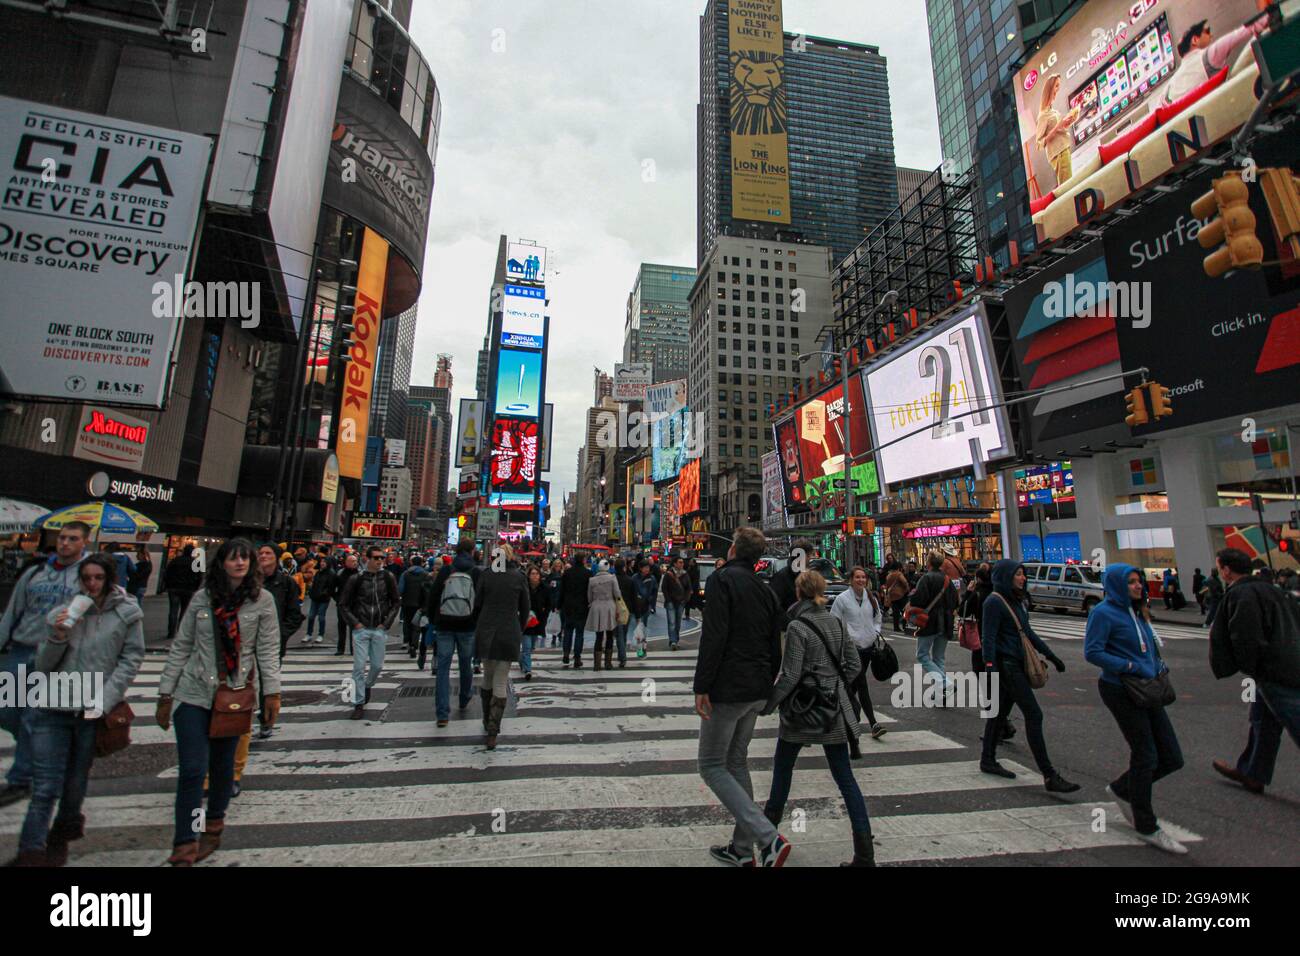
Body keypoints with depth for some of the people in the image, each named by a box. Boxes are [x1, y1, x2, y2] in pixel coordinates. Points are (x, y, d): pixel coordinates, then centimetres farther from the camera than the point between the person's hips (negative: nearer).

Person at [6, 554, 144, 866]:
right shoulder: (62, 612, 4)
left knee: (76, 782, 13)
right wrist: (57, 637, -13)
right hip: (53, 709, 1)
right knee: (45, 787, -1)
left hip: (94, 711, -1)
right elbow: (42, 666, 5)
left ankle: (61, 836, 37)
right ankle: (31, 853, 10)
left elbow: (131, 659, -2)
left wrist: (104, 699, -10)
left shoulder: (128, 613, -2)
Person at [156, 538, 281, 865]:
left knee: (222, 765, 14)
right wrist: (165, 695, 4)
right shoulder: (202, 598, 0)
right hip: (194, 694, 1)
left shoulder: (262, 600, -6)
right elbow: (180, 647, 5)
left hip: (235, 697, 0)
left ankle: (214, 824, 37)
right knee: (192, 769, -2)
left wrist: (271, 692, -9)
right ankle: (184, 844, 12)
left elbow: (268, 650, -5)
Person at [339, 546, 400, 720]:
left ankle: (367, 686, 38)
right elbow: (344, 604, 2)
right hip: (361, 629, -1)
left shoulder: (387, 577, -2)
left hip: (379, 629, 2)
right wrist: (355, 622, -5)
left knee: (377, 665, 8)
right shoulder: (356, 578, -5)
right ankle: (359, 704, 11)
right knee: (359, 667, -1)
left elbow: (396, 602, 6)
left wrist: (387, 623, -1)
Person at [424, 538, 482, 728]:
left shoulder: (445, 570, -3)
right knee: (466, 663, 18)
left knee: (443, 667, 4)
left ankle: (442, 713, 1)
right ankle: (465, 699, 37)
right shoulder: (478, 573, -5)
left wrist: (432, 619, 12)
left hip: (444, 625, 0)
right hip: (468, 627, 0)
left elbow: (432, 596, 0)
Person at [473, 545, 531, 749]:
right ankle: (492, 733, 1)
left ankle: (488, 723, 31)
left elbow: (477, 604, 2)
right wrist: (519, 632, 17)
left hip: (485, 634, 1)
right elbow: (525, 609, 4)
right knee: (501, 683, 4)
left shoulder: (486, 575, -1)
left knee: (487, 678, 19)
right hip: (509, 636, -1)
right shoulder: (519, 577, -2)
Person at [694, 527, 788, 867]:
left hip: (727, 690, -8)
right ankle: (742, 848, 25)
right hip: (757, 692, 8)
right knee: (737, 763, 19)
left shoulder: (721, 579, -12)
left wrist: (702, 687, -17)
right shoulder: (766, 589, 11)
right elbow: (775, 646, 15)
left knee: (712, 766, 4)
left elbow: (713, 637, -21)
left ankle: (768, 837, -6)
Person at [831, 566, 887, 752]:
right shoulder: (842, 598, -9)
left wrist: (876, 632, 7)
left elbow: (878, 617, 22)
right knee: (861, 685, -7)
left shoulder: (871, 598, 8)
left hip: (868, 646, 5)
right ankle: (873, 724, 5)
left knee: (854, 685, 12)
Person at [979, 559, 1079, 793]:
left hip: (1017, 664, 9)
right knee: (1034, 714, -8)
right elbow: (988, 638, -18)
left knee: (1000, 711, 14)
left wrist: (1050, 655, 24)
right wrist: (990, 667, -24)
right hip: (1006, 665, -9)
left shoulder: (1016, 600, 13)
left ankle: (988, 760, 23)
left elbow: (1027, 632, 23)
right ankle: (1049, 776, -2)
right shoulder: (994, 602, -14)